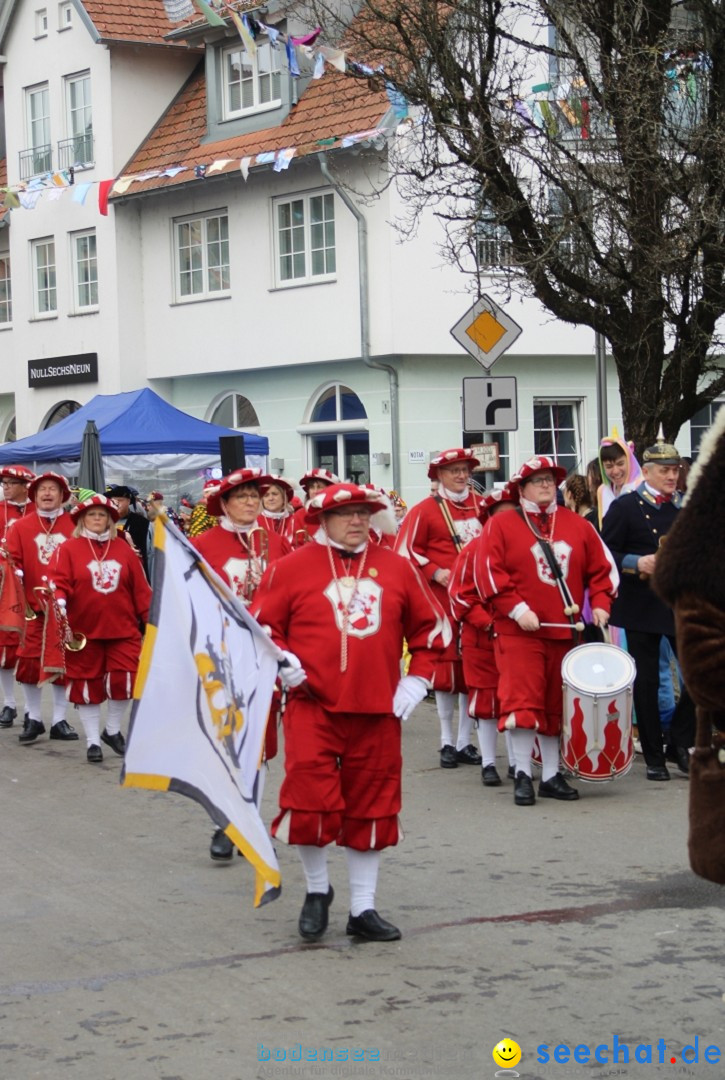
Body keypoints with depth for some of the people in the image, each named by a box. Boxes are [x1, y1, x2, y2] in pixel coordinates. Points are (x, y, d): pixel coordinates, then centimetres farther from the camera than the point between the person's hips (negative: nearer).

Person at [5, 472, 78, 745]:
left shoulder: (74, 526, 0)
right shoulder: (21, 527, 2)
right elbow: (12, 559, -1)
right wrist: (14, 575, -21)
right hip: (32, 605, 0)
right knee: (30, 660, 2)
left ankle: (59, 720, 15)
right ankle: (33, 718, 14)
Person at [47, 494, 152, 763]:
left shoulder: (124, 549, 8)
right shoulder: (68, 549, -1)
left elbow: (140, 587, 8)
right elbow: (58, 580, -11)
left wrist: (151, 618, 7)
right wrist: (59, 601, -31)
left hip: (123, 629, 2)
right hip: (83, 631, -2)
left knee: (124, 679, -6)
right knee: (87, 685, 4)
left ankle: (113, 730, 18)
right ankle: (92, 740, 15)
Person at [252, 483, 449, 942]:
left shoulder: (396, 567, 8)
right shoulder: (291, 568, 0)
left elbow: (431, 626, 14)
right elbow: (262, 626, 3)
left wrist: (417, 680, 6)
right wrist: (287, 666, -11)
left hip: (377, 712, 3)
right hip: (313, 707, -3)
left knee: (372, 808, 8)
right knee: (310, 802, -11)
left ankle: (364, 909, 19)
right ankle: (318, 889, 15)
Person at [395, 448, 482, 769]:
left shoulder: (481, 506, 11)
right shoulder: (425, 510, -2)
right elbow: (405, 551, -3)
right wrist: (435, 573, -13)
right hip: (443, 598, -4)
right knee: (446, 666, -1)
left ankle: (465, 741, 14)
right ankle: (447, 743, 8)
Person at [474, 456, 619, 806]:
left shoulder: (577, 525, 11)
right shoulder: (501, 525, 0)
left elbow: (602, 567, 12)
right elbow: (488, 572, -7)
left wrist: (600, 603, -3)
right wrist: (516, 608, -15)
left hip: (565, 631, 4)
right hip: (519, 631, -4)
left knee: (557, 705, 8)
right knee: (524, 700, -10)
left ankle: (551, 775, 16)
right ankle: (523, 774, -4)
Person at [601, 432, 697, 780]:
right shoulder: (625, 507, -1)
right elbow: (605, 553, -4)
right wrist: (636, 563, -19)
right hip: (643, 606, -3)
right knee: (647, 681, 1)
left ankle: (679, 743, 13)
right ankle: (654, 757, 10)